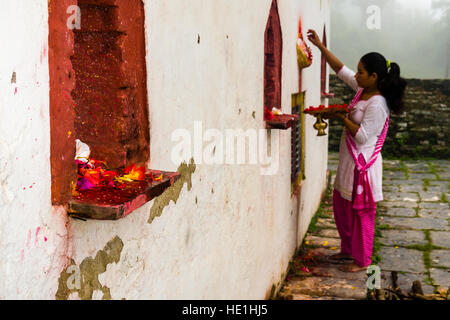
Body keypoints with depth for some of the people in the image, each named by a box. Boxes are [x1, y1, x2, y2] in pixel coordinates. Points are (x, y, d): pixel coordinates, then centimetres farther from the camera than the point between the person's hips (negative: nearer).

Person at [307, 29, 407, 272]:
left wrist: (342, 118, -17)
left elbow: (362, 136, -23)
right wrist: (320, 46, 10)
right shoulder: (362, 90, 5)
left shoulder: (377, 104, -21)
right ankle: (348, 250, 36)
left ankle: (362, 261, 18)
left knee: (361, 212, 3)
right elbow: (340, 70, 13)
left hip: (363, 165, -10)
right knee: (340, 205, 20)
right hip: (349, 161, 10)